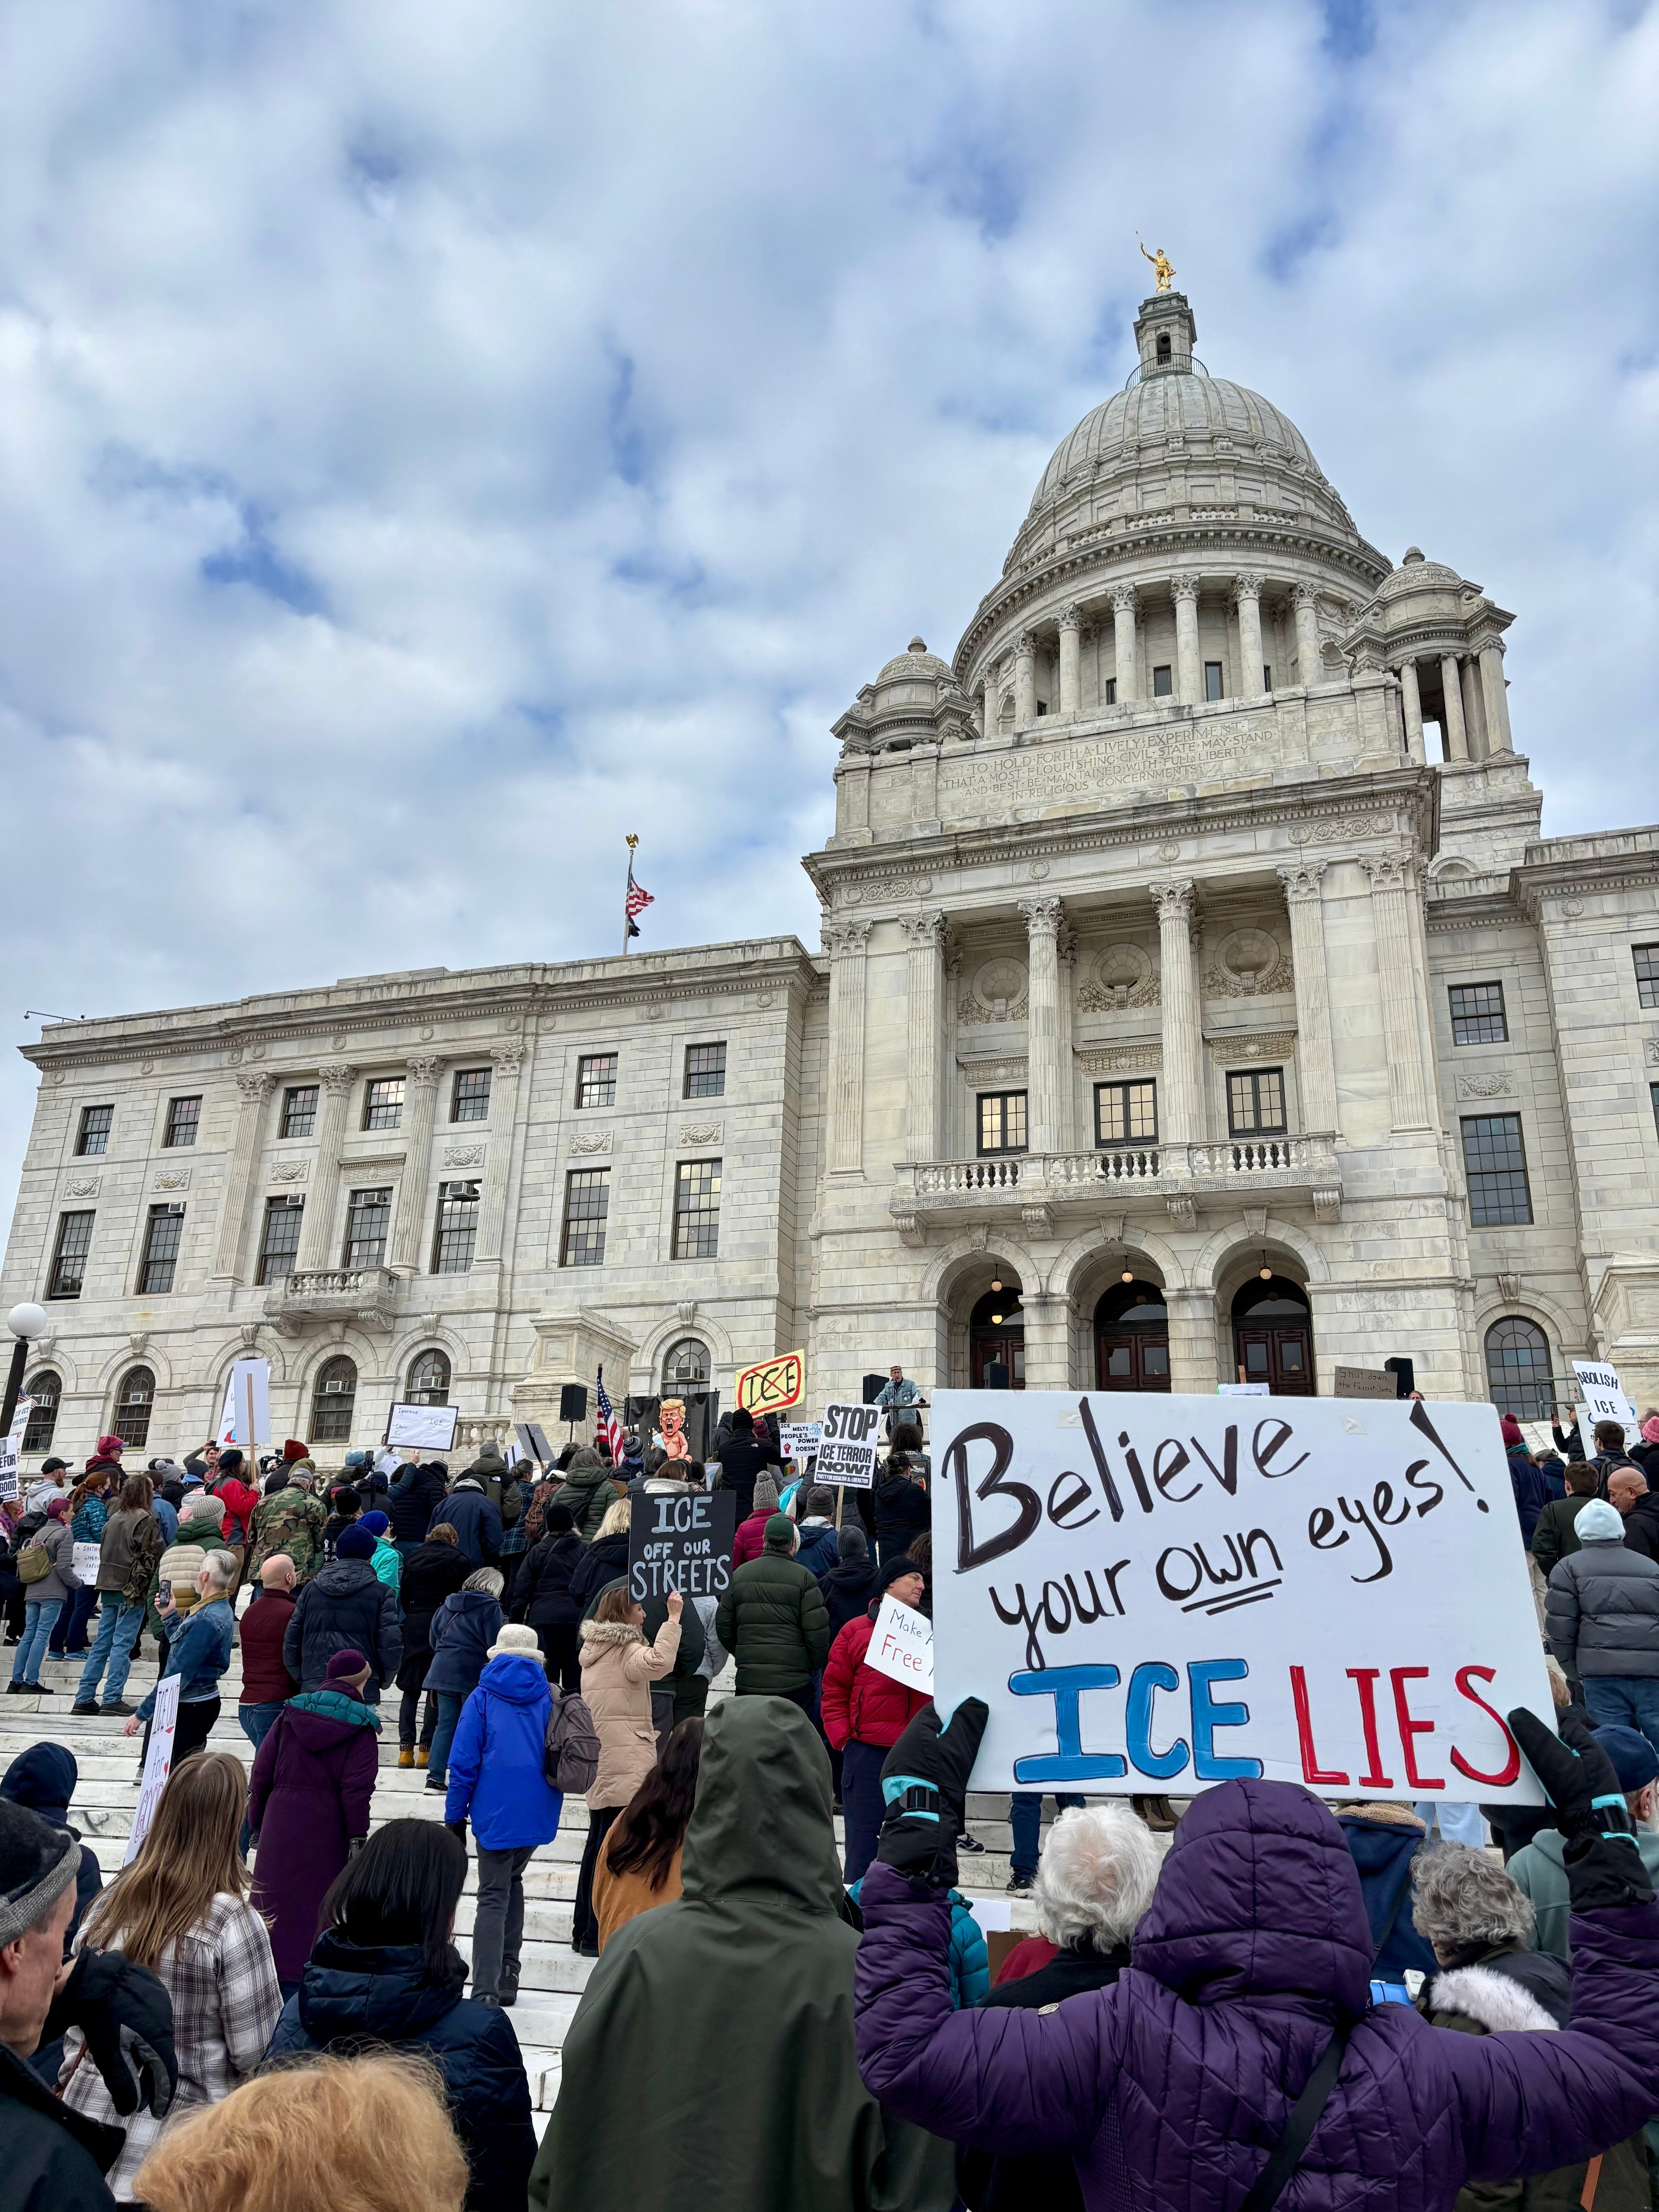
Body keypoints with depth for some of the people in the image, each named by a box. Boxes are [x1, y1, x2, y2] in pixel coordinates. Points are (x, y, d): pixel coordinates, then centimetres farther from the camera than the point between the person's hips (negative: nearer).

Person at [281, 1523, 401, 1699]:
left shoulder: (311, 1589, 11)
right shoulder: (380, 1593, -1)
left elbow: (291, 1643, 11)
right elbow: (391, 1647, -4)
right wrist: (382, 1680, 14)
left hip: (313, 1689, 3)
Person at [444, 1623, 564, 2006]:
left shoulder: (483, 1698, -2)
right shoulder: (549, 1698, 6)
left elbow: (463, 1763, -5)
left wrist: (456, 1817, 3)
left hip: (496, 1814, -3)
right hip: (538, 1813, 3)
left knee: (493, 1896, 1)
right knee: (512, 1883, 22)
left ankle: (486, 1992, -9)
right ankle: (507, 1981, 25)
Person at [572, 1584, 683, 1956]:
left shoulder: (594, 1650, 15)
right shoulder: (625, 1651, -13)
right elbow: (658, 1663, -34)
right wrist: (673, 1618, -31)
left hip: (599, 1767, 9)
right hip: (626, 1769, -9)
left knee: (598, 1847, 16)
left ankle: (584, 1931, 22)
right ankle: (599, 1936, 0)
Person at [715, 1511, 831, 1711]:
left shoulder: (740, 1575, 4)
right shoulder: (803, 1578, -7)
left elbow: (724, 1626, 8)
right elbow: (817, 1632, -8)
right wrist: (814, 1667, 8)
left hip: (748, 1681, 3)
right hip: (794, 1681, -3)